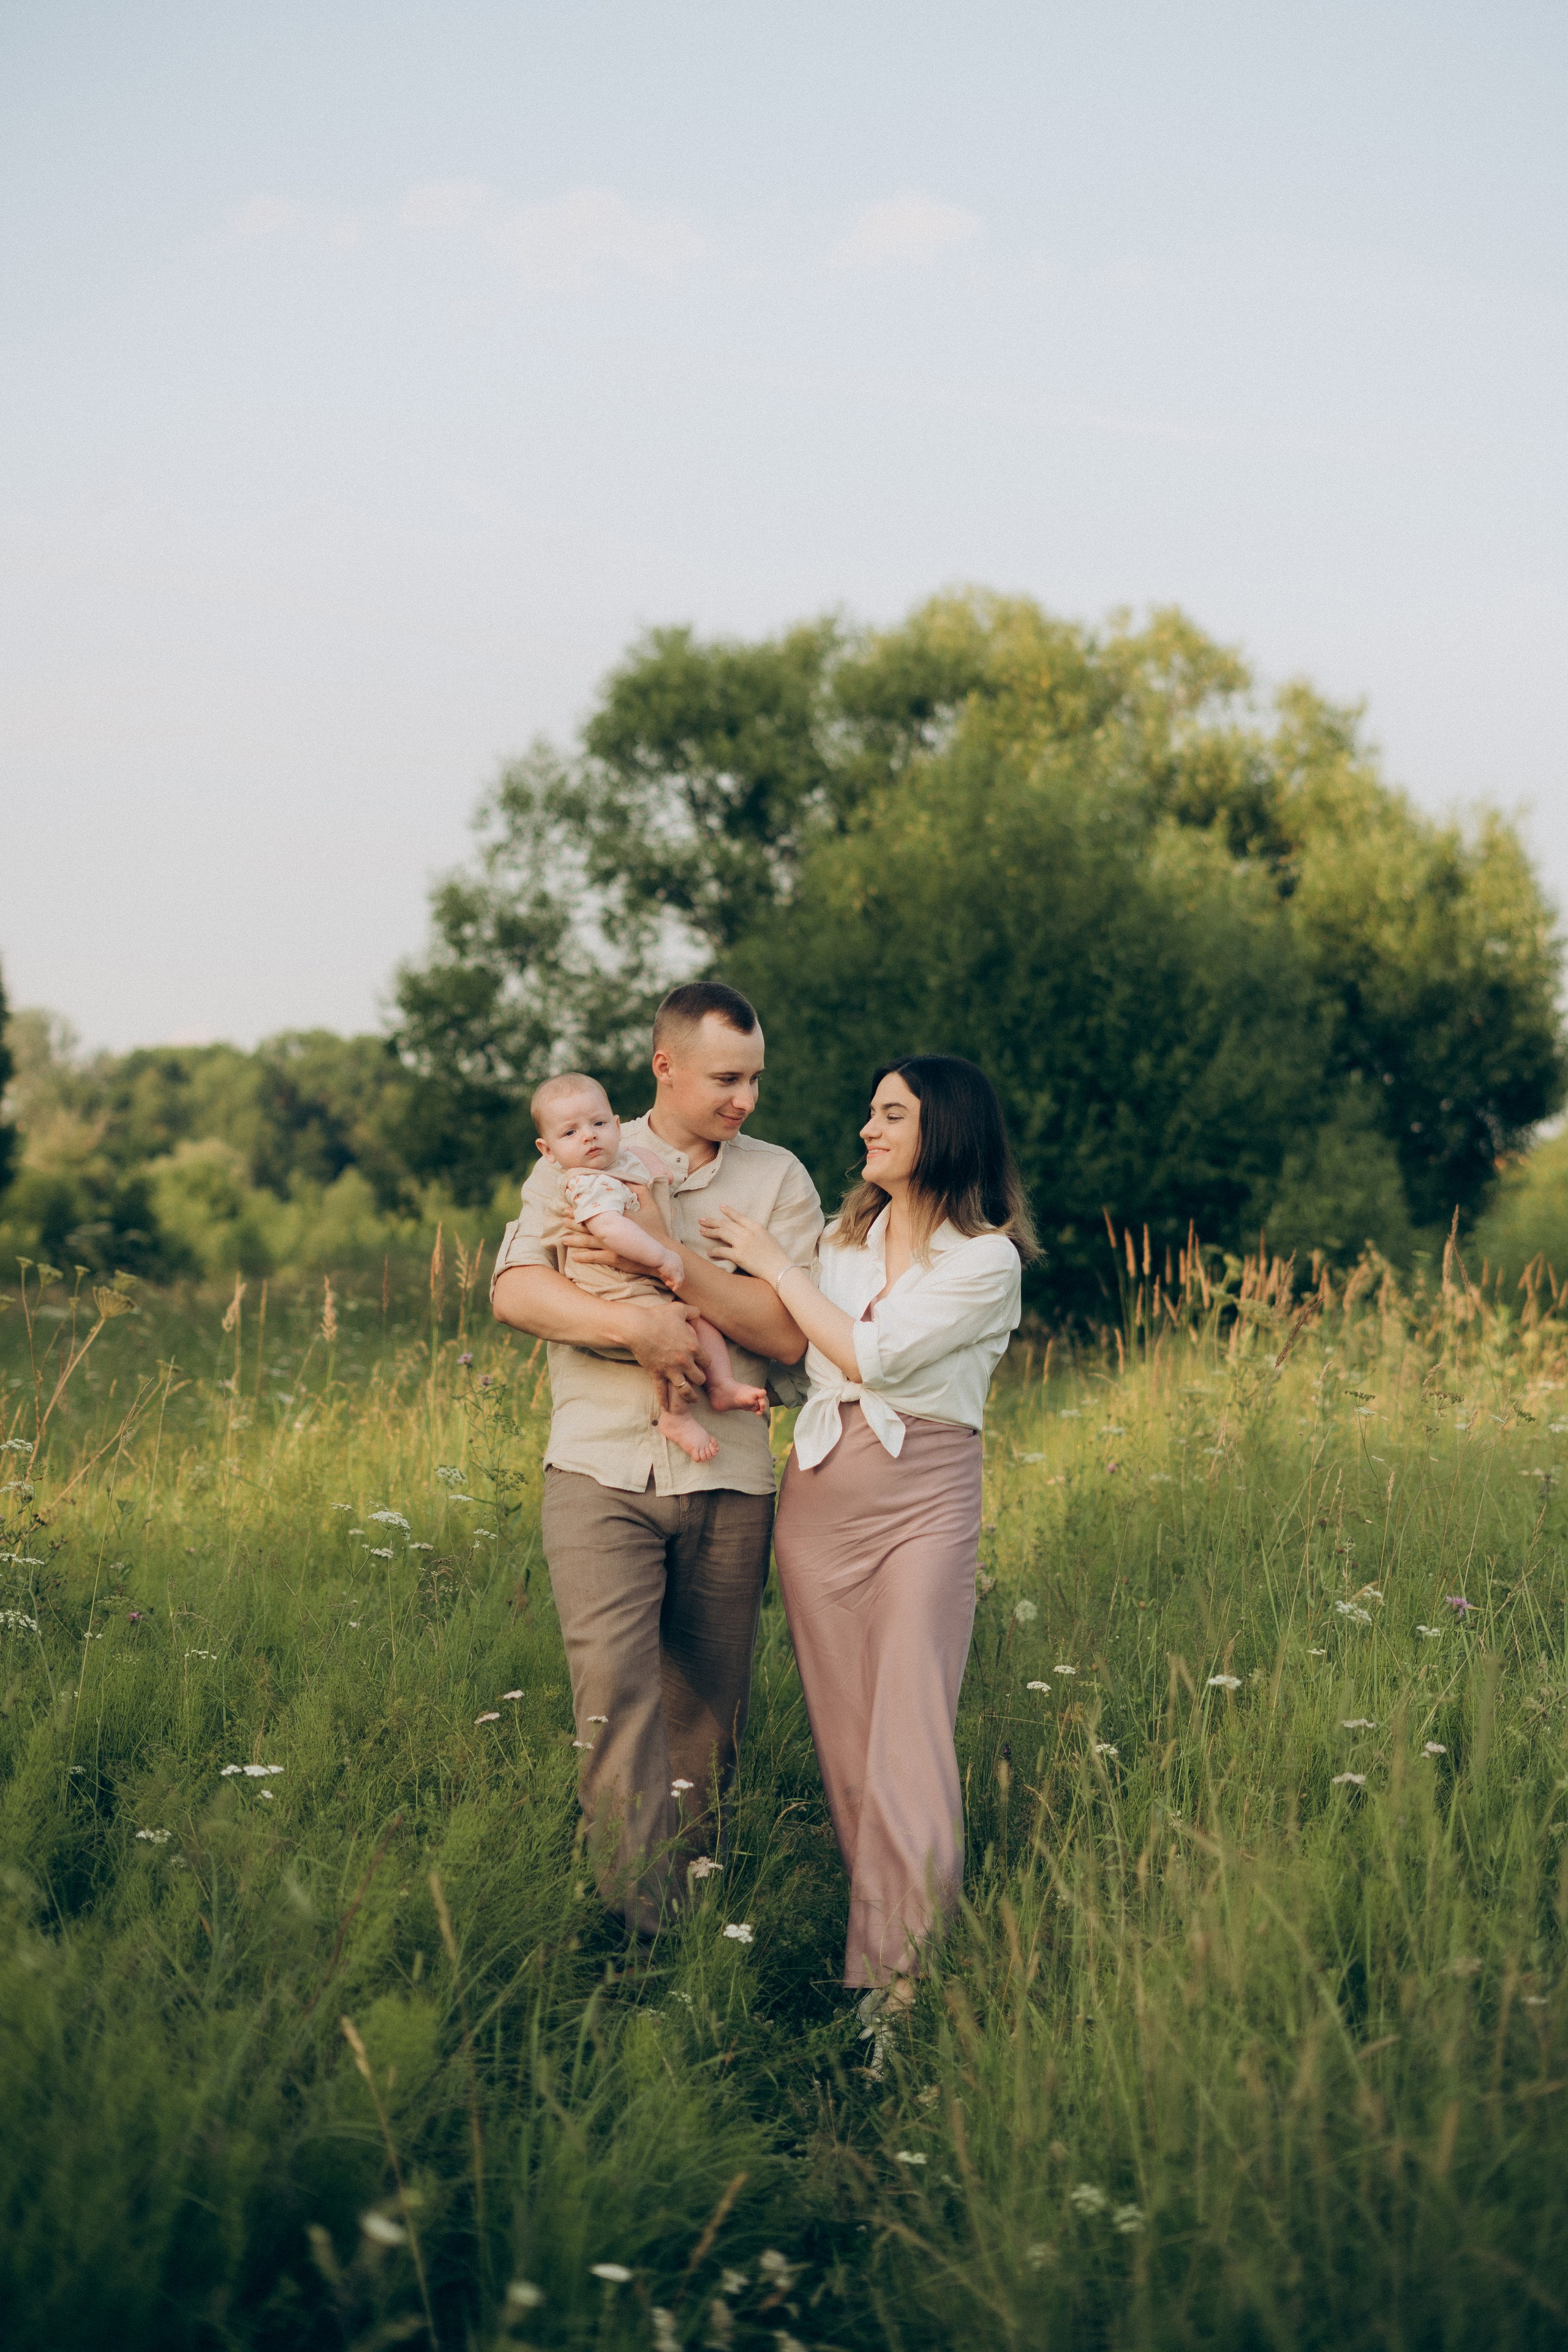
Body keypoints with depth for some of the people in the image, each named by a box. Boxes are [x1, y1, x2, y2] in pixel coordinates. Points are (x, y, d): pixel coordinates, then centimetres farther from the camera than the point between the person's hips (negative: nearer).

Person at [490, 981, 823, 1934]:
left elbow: (794, 1331, -4)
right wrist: (637, 1325, -19)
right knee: (615, 1687, -17)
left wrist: (676, 1265, -15)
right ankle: (638, 1928, -20)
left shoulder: (778, 1179, 8)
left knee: (708, 1711, 7)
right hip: (602, 1470, -2)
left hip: (728, 1481, 2)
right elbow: (515, 1290, -6)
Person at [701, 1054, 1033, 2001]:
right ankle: (863, 1953, 14)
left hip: (926, 1498, -5)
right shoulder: (845, 1235, 13)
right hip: (820, 1490, 5)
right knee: (842, 1738, 7)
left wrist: (774, 1264, -6)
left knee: (909, 1741, -10)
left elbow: (870, 1357, -13)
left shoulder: (987, 1259, -6)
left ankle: (910, 1973, -8)